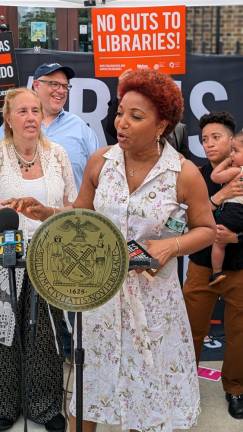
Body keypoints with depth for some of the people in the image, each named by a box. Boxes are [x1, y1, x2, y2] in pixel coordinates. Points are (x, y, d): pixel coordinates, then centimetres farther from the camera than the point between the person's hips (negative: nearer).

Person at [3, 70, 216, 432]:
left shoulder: (184, 174, -11)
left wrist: (172, 245, -18)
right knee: (87, 385, 14)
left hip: (151, 294, -2)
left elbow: (206, 229, -1)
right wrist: (46, 213, -10)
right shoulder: (99, 162, -3)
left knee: (147, 391, 12)